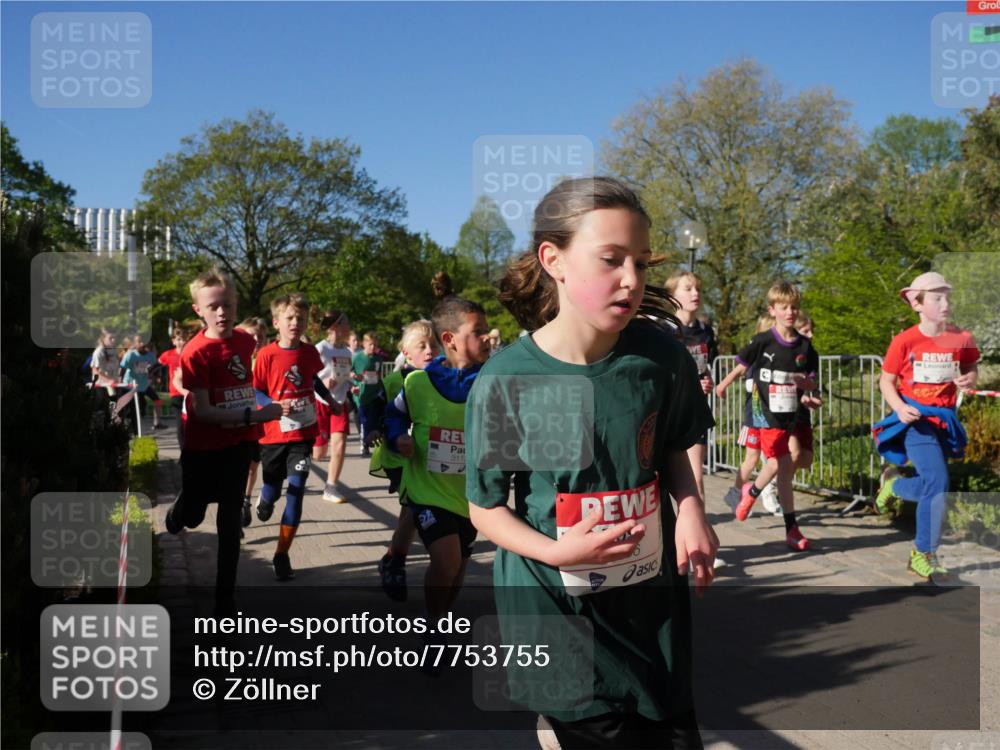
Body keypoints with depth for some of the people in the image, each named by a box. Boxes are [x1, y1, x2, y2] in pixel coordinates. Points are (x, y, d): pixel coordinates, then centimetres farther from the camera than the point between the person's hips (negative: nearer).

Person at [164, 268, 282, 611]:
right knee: (192, 516, 14)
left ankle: (225, 595, 15)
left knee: (230, 521, 6)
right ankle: (177, 513, 53)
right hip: (203, 449, -3)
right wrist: (254, 415, -31)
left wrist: (252, 427, 9)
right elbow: (202, 411, -23)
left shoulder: (245, 341, -2)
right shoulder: (195, 352, -20)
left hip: (238, 444, 4)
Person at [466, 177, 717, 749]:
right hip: (555, 603, -3)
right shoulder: (506, 381, -17)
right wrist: (557, 552, -23)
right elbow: (486, 508, -8)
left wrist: (690, 507, -9)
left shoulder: (662, 357, -10)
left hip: (652, 592, 3)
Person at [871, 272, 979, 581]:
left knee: (931, 486, 9)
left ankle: (893, 484, 43)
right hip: (914, 417, -4)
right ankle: (926, 555, -5)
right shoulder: (904, 341, -10)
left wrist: (969, 379, -8)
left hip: (945, 418, 5)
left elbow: (971, 369, 15)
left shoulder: (961, 339, -2)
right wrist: (899, 407, -18)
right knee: (938, 481, -17)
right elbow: (886, 381, -1)